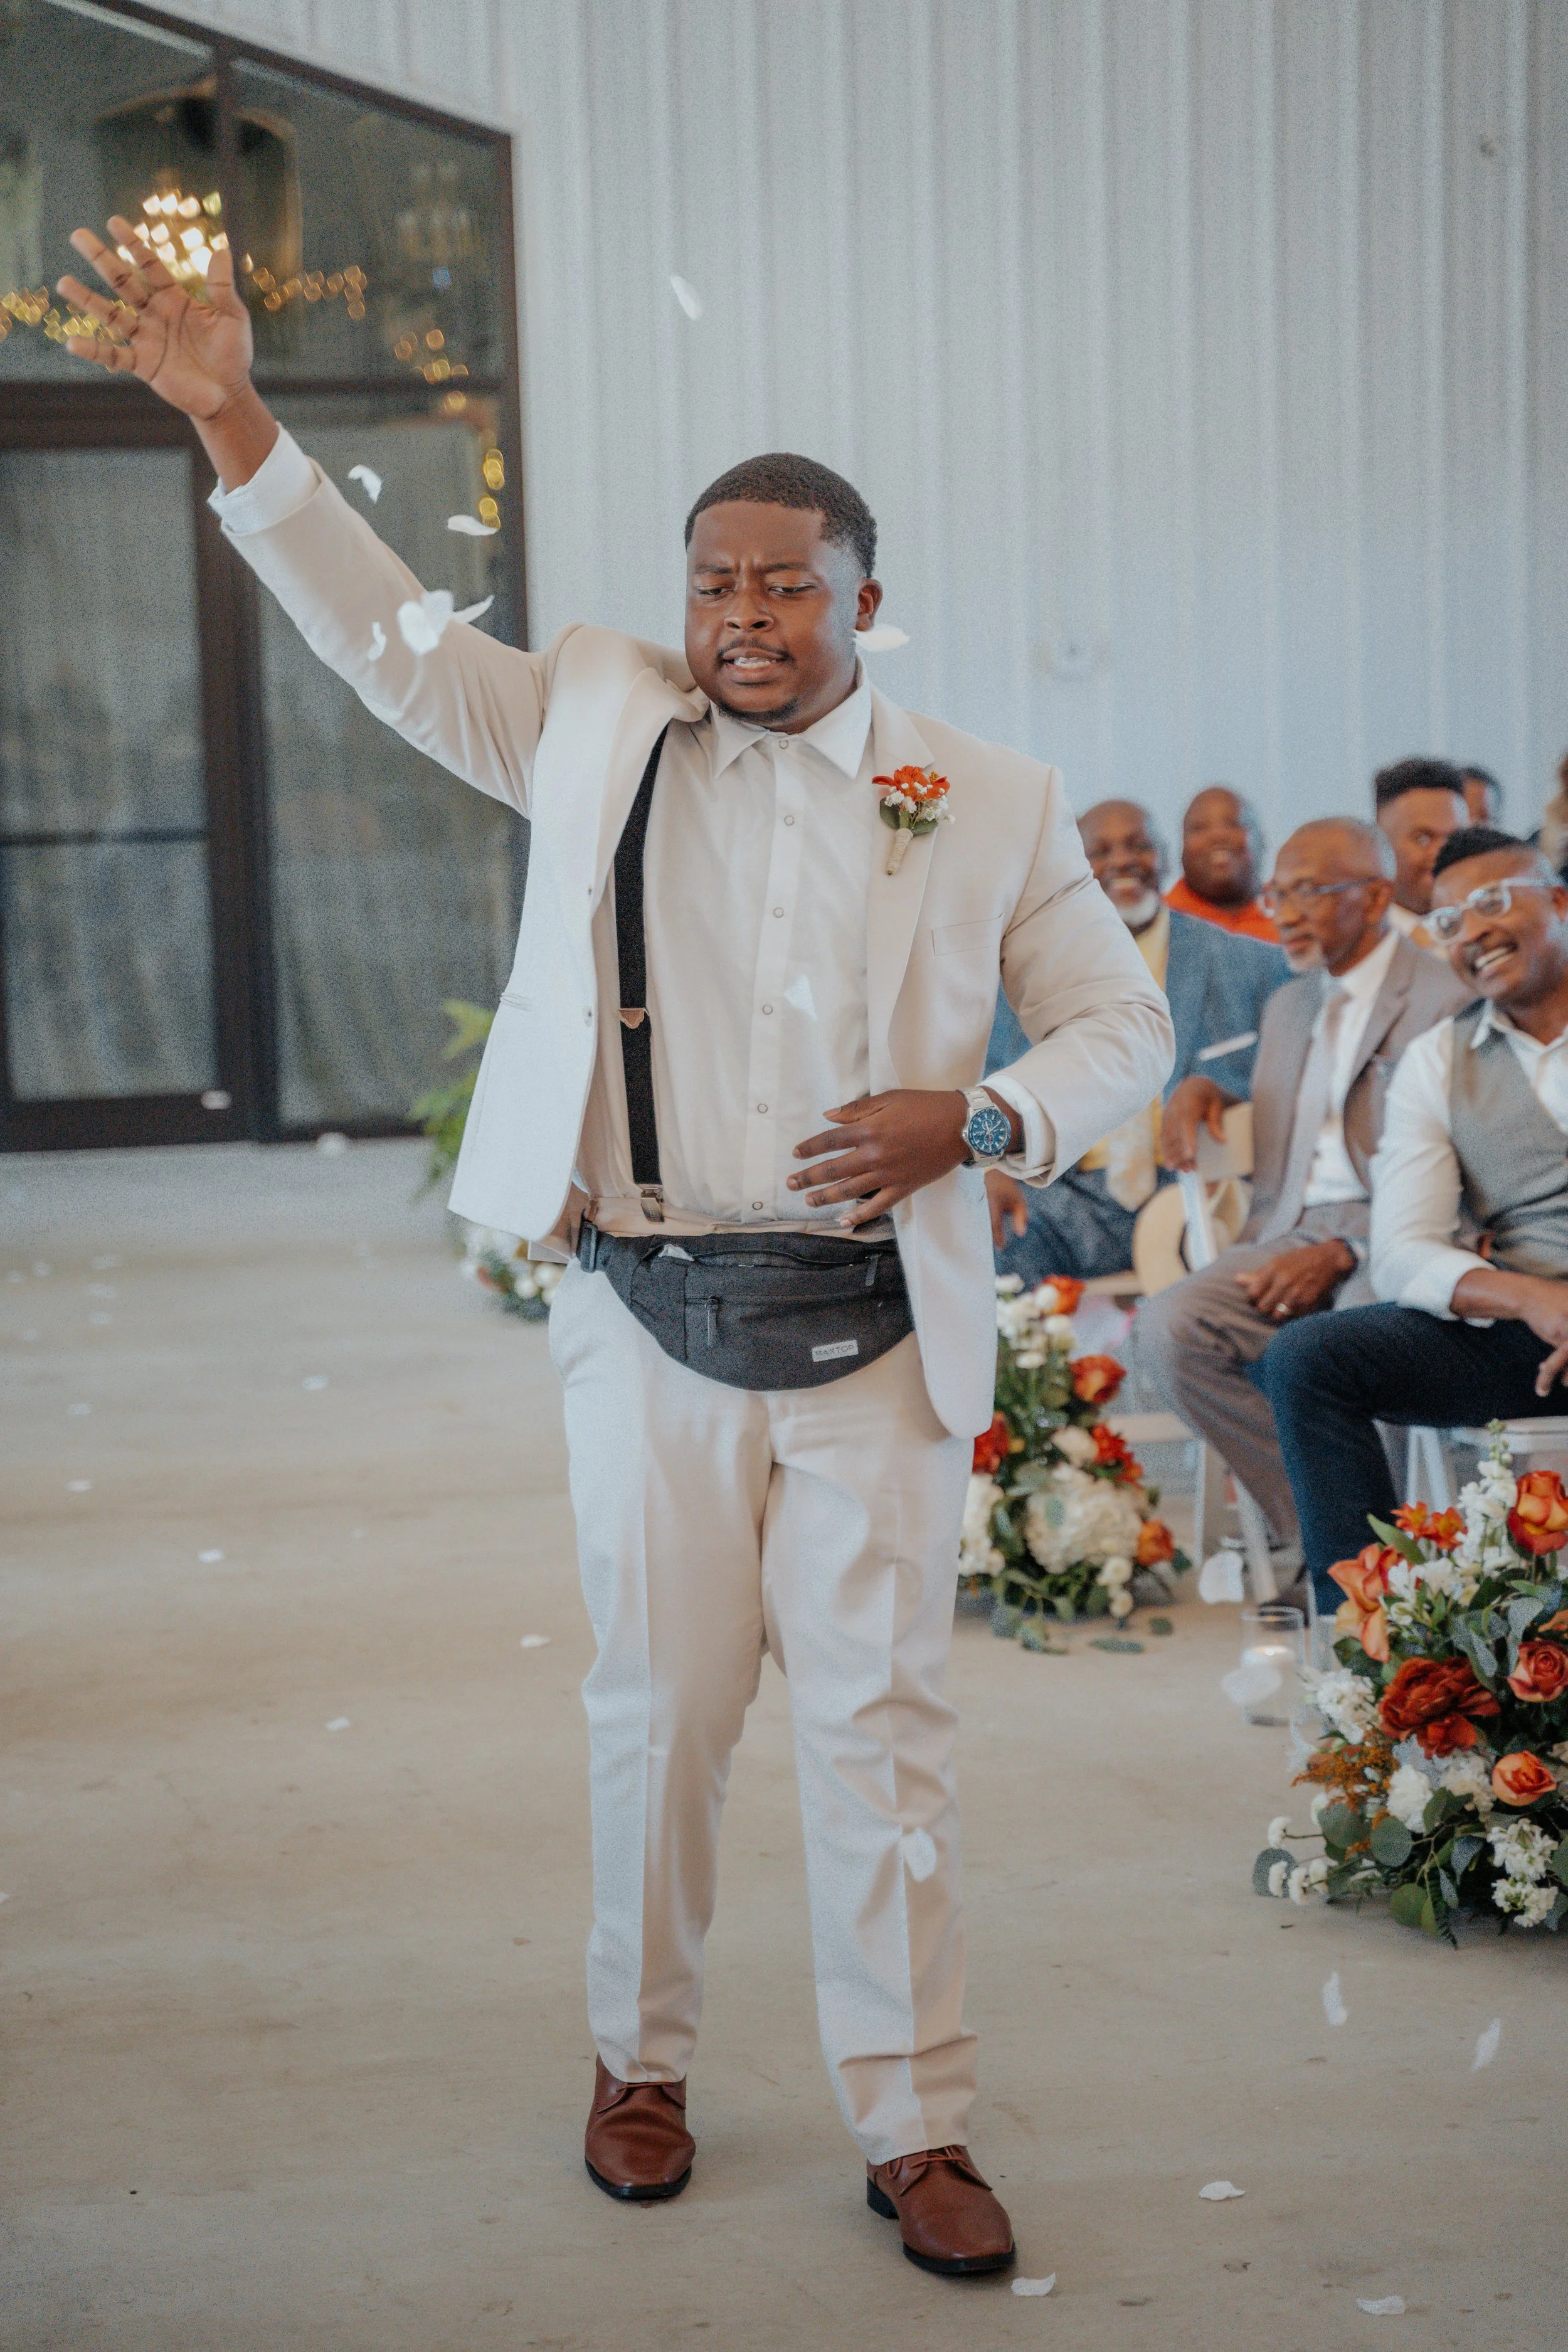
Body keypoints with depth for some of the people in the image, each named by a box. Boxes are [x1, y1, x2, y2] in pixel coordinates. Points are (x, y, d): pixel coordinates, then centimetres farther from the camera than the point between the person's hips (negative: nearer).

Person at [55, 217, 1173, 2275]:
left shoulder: (990, 799, 4)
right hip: (655, 1322, 1)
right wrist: (231, 420, -7)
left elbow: (1122, 1024, 9)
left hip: (876, 1330, 0)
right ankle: (641, 2061, 30)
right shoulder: (601, 730, 5)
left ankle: (915, 2125, 15)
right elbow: (387, 638, 3)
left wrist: (975, 1120, -10)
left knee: (886, 1726, 4)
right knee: (660, 1708, 10)